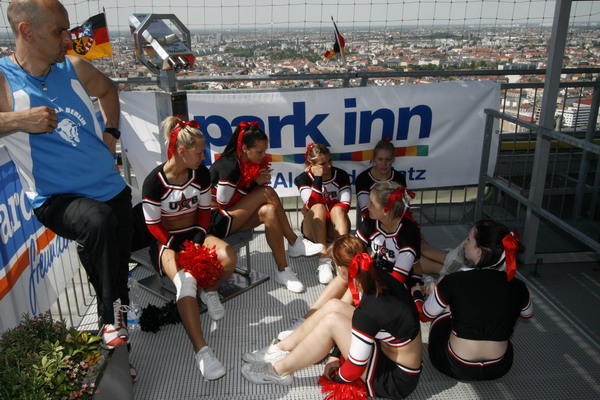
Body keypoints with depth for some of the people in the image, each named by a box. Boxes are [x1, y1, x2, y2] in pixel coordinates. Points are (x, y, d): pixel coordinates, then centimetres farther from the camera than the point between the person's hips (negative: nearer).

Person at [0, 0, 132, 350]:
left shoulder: (75, 69, 2)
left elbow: (108, 89, 24)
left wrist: (111, 131, 12)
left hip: (111, 187, 6)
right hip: (57, 198, -5)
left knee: (119, 256, 11)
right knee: (99, 222, -34)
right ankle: (111, 316, -11)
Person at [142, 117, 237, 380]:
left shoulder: (201, 173, -2)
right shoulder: (154, 182, -16)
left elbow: (204, 210, 5)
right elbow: (153, 225, -10)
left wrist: (199, 242, -9)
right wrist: (180, 250, -18)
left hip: (195, 233, 4)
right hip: (166, 240, -4)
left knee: (229, 258, -26)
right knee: (185, 280, -34)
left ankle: (210, 292, 8)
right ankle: (201, 350, -33)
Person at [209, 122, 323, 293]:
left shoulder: (249, 163, 5)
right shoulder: (230, 166, -21)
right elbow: (222, 202, -18)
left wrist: (258, 182, -12)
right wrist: (256, 183, -12)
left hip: (235, 218, 8)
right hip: (217, 221, -8)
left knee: (269, 211, -21)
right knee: (268, 192, -21)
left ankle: (283, 271, -17)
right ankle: (294, 243, -9)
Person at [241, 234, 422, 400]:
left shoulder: (370, 311, -32)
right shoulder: (383, 280, -9)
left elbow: (355, 369, -21)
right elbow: (356, 325, 6)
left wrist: (335, 376, -2)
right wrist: (336, 354, 7)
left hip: (397, 381, -8)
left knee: (331, 321, -20)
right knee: (333, 306, -1)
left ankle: (279, 371, 0)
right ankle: (280, 349, 12)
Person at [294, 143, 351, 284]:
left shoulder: (341, 175, 1)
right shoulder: (303, 178, -2)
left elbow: (345, 205, -9)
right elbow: (313, 205, -18)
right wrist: (318, 178, -21)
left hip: (335, 226, 1)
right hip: (314, 227, -1)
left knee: (338, 209, -31)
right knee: (318, 208, -32)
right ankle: (324, 260, -44)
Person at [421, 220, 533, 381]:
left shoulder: (454, 281, -20)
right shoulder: (517, 287, -11)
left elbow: (428, 313, -1)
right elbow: (528, 314, 15)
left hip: (456, 367, -3)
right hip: (499, 369, 3)